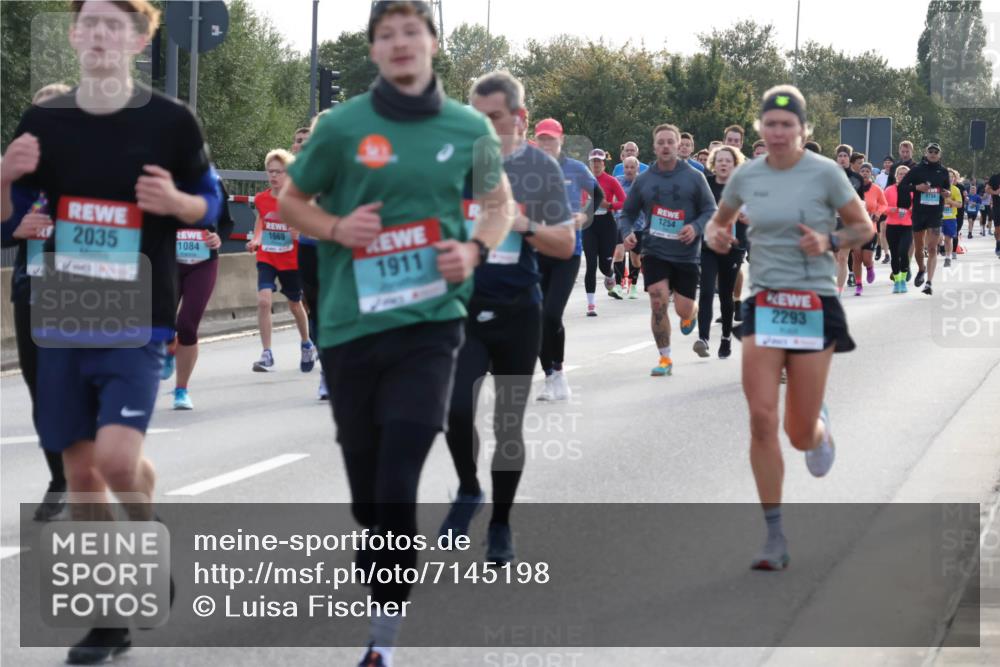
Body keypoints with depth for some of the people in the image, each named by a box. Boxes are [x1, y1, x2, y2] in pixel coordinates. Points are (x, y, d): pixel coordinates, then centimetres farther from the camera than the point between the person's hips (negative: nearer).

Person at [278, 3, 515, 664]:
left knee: (398, 489, -12)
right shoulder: (342, 126, -1)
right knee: (367, 492, 10)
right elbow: (290, 202, 11)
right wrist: (337, 228, -9)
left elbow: (500, 202, 19)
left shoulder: (470, 128, 3)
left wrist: (476, 249, -2)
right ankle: (387, 579, 37)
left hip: (430, 321, -1)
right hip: (350, 326, 1)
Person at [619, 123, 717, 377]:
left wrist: (696, 227, -18)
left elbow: (711, 210, 2)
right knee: (658, 305, -12)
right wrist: (628, 233, -6)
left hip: (686, 254, -1)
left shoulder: (694, 177, -1)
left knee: (683, 310, 1)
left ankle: (692, 313, 42)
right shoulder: (643, 180, 5)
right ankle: (665, 359, 2)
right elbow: (628, 213, 14)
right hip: (655, 253, 1)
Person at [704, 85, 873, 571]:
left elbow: (864, 227, 3)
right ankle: (775, 538, -3)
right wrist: (715, 236, -3)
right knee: (762, 418, -11)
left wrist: (830, 242, -16)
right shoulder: (746, 176, 4)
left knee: (800, 435, 1)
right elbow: (719, 221, 20)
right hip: (763, 304, 2)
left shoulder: (824, 173, -6)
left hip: (815, 305, -2)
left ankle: (820, 426, 42)